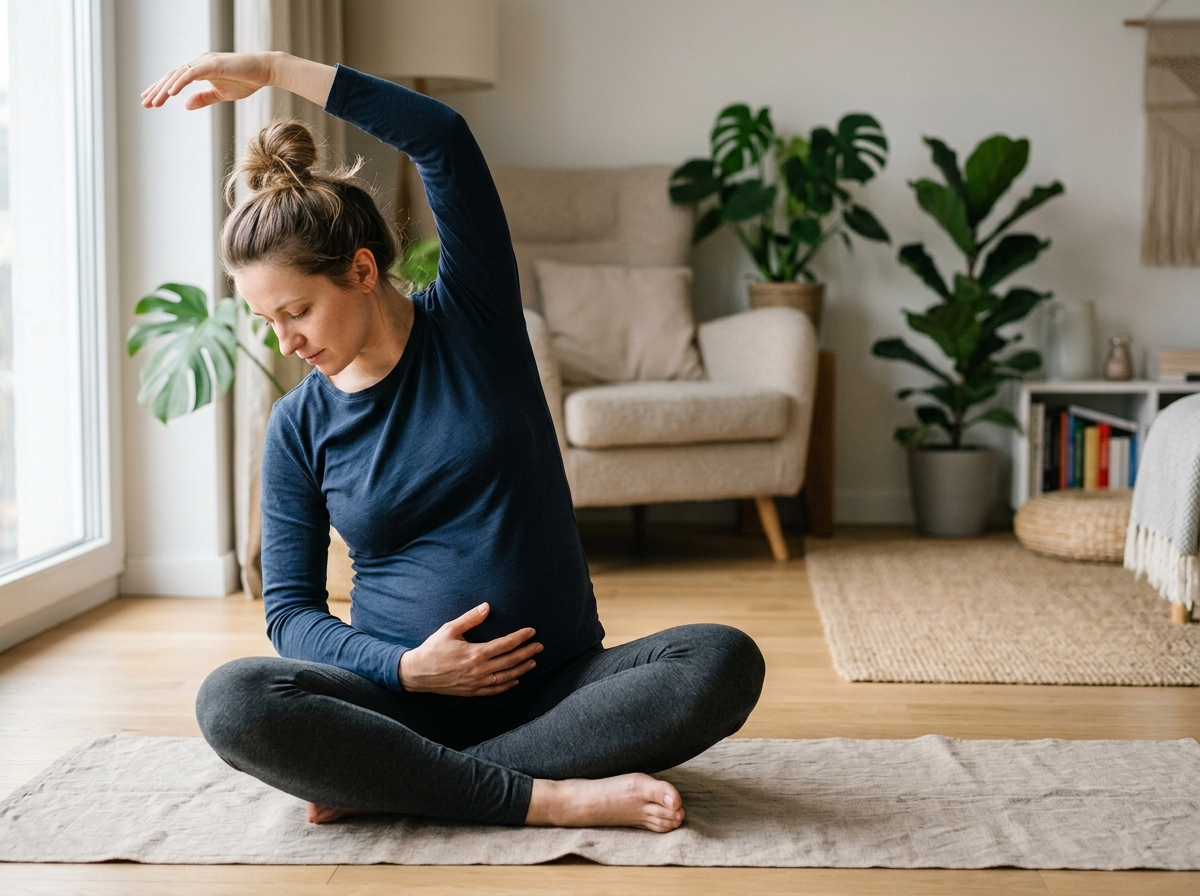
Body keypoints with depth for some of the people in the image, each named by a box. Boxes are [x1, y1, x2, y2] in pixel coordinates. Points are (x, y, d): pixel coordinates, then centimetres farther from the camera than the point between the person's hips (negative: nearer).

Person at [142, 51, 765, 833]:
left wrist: (272, 68, -10)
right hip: (405, 699, 0)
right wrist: (404, 667, -14)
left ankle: (392, 783, -25)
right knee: (232, 703, -29)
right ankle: (553, 795, -27)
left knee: (725, 663, -29)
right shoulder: (300, 425, 3)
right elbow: (291, 608, 4)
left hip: (557, 686, 0)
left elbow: (443, 138, -12)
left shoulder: (472, 322, 0)